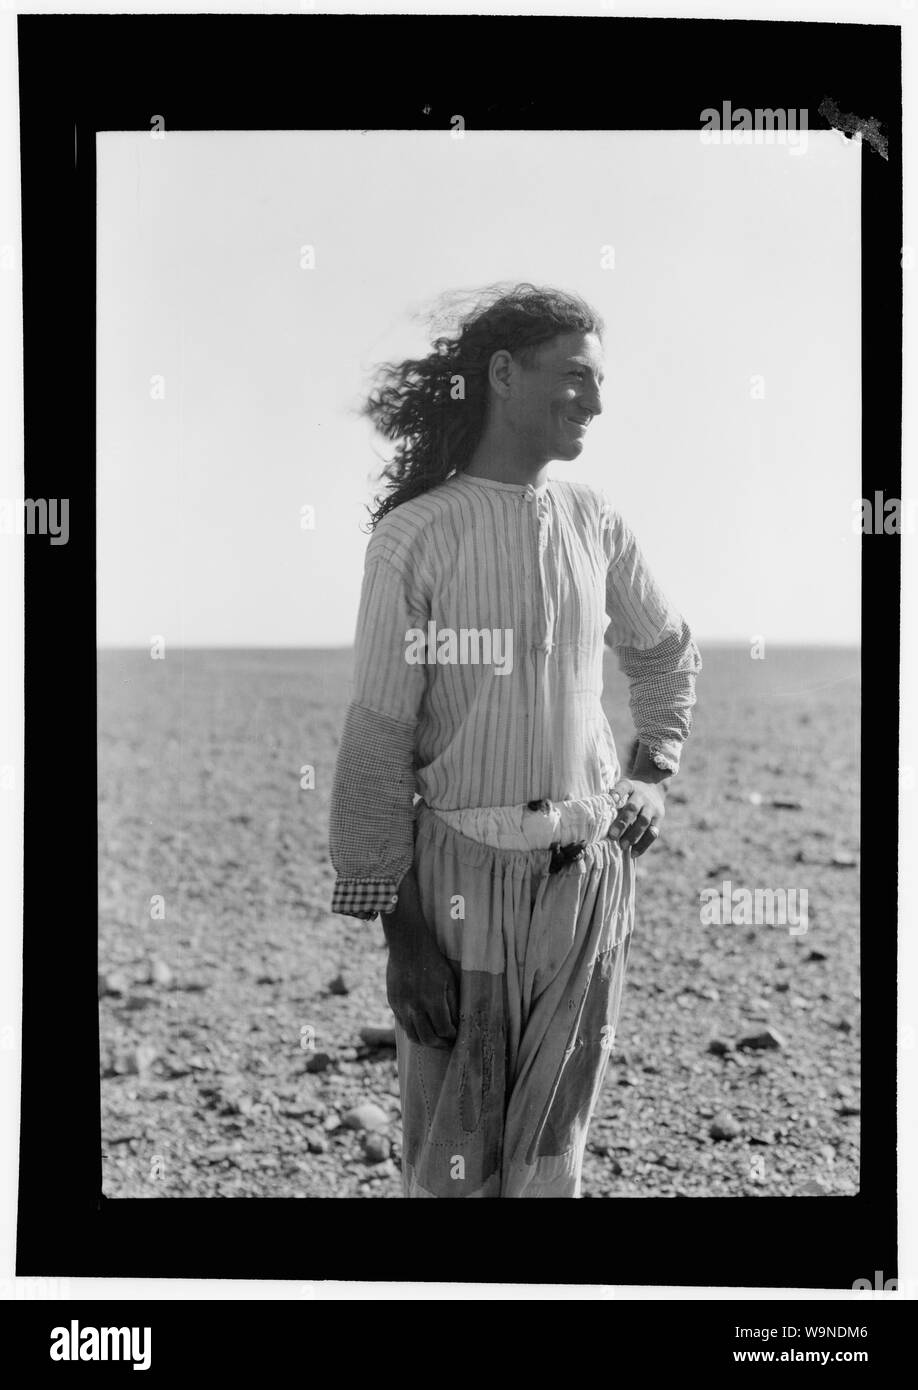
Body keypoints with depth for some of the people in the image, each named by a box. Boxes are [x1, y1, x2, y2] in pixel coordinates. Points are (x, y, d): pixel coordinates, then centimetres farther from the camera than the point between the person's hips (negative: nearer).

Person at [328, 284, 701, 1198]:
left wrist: (653, 774, 12)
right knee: (452, 1159, 3)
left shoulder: (594, 522, 7)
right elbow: (376, 742, -8)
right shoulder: (415, 535, -8)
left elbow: (667, 654, 26)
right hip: (463, 879, -4)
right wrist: (398, 932, -10)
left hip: (592, 873, 4)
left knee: (553, 1152, 11)